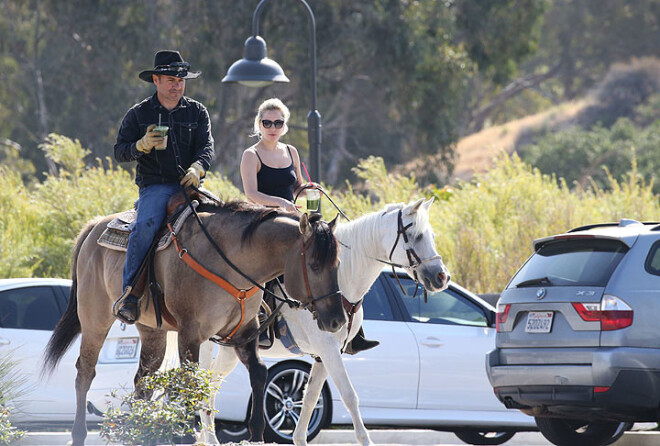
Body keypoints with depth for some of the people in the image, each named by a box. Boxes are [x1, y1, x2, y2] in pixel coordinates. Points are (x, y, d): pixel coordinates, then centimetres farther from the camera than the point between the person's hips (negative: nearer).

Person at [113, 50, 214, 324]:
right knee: (147, 224, -33)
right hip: (155, 186, -3)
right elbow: (120, 152, 6)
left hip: (190, 185, 3)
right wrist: (143, 145, -15)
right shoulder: (138, 114, 9)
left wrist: (197, 167, -18)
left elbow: (207, 147, 4)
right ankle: (129, 293, -30)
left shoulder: (197, 112, 14)